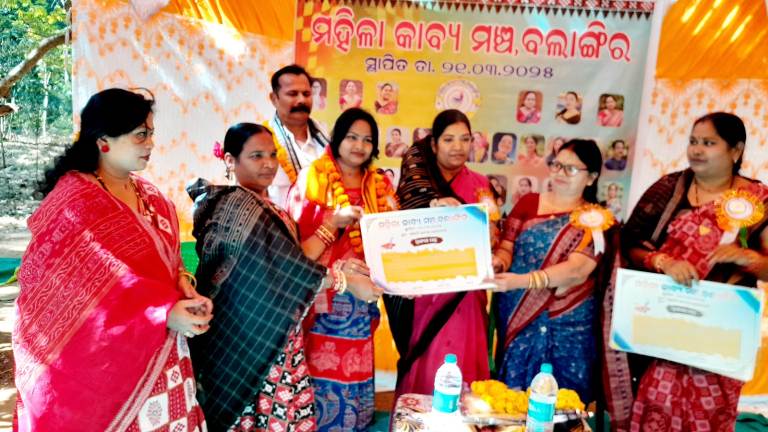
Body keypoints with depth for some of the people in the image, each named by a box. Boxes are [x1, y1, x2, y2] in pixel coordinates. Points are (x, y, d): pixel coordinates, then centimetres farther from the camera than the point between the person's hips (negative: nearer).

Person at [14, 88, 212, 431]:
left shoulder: (149, 196, 7)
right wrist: (165, 312, -23)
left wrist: (183, 283, -7)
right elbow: (88, 290, -19)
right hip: (100, 357, -7)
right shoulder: (74, 202, -15)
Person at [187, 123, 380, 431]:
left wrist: (337, 267, -1)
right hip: (252, 337, -8)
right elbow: (283, 264, -22)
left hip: (277, 335, 8)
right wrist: (345, 280, -16)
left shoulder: (263, 206, 11)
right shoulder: (238, 207, -18)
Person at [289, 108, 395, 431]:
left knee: (356, 374, 11)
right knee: (325, 375, 1)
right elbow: (297, 247, -9)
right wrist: (335, 221, -22)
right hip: (323, 300, -4)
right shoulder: (313, 179, -5)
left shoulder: (380, 186, 8)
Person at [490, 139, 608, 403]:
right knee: (510, 391, 6)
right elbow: (506, 247, 5)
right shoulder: (528, 203, 8)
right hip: (514, 315, 2)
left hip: (564, 325, -2)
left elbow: (577, 269, -15)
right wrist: (498, 263, -20)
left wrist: (522, 280, -29)